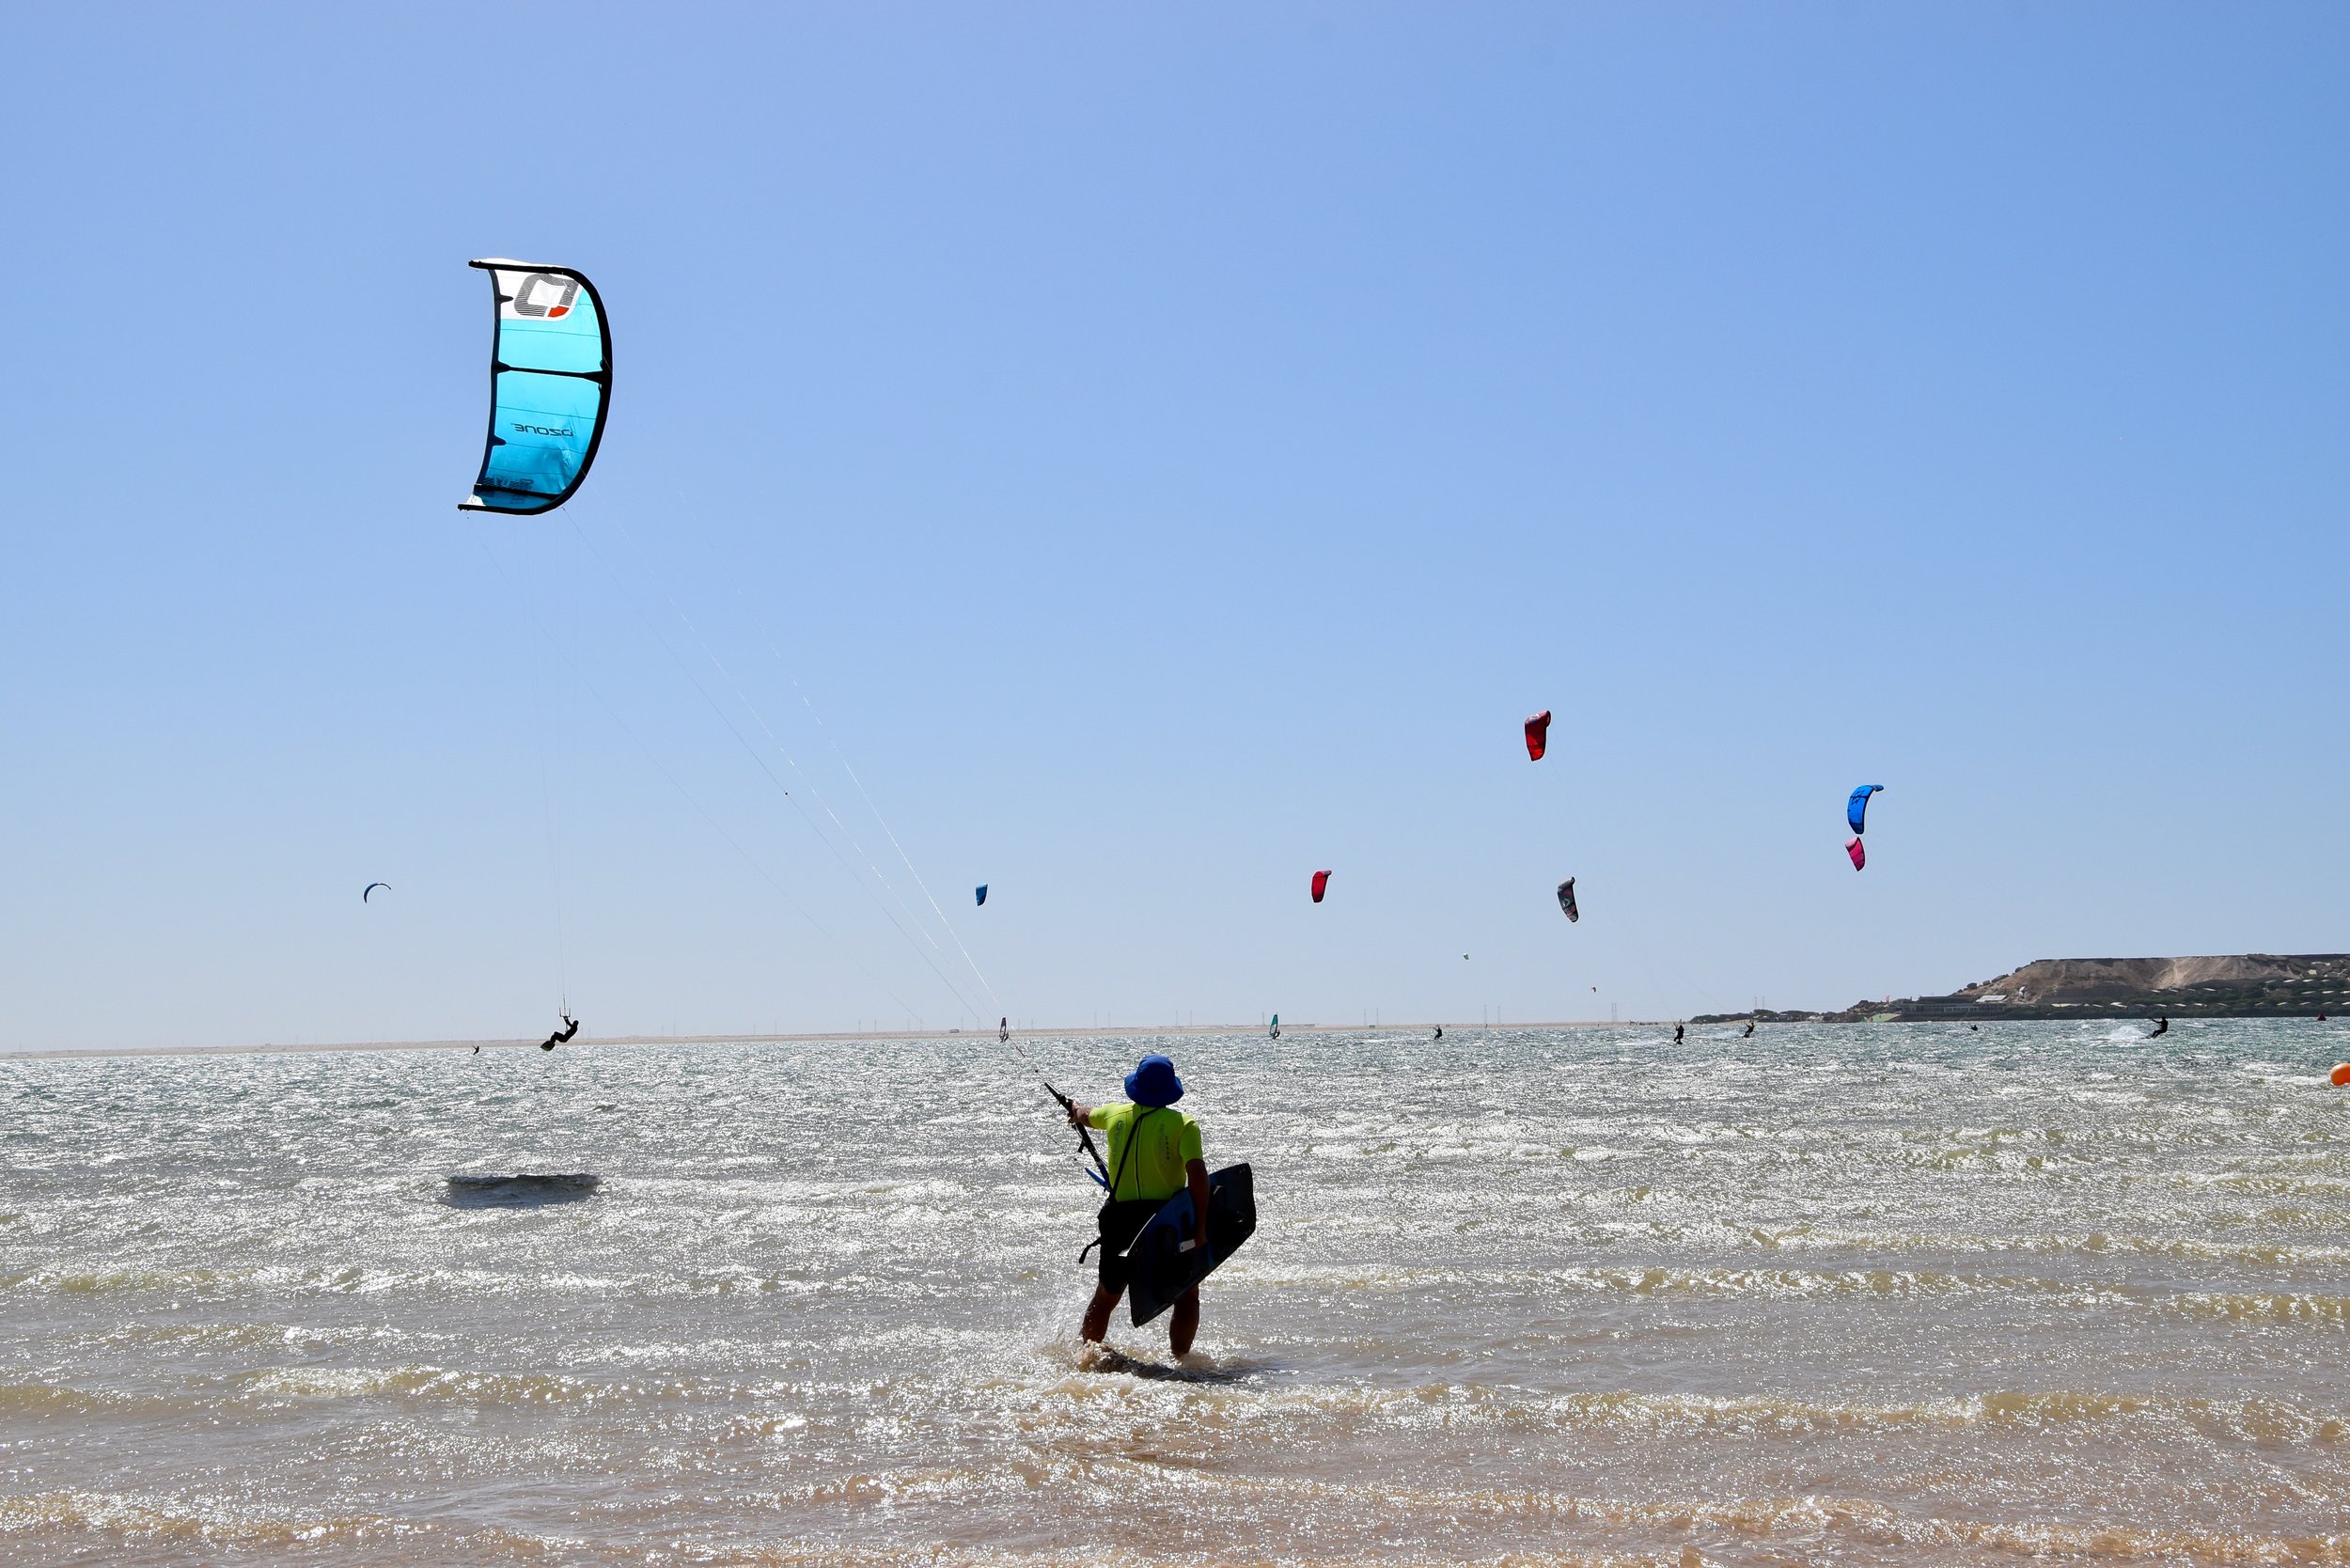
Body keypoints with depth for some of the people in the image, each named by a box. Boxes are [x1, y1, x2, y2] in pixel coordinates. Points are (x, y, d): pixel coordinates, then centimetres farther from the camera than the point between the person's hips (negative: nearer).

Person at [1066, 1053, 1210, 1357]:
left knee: (1104, 1299, 19)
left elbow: (1085, 1115, 29)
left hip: (1120, 1219, 3)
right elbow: (1197, 1173, -19)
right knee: (1187, 1295, 12)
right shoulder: (1183, 1124, -7)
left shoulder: (1115, 1114, 5)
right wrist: (1200, 1227, -17)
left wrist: (1077, 1112, 54)